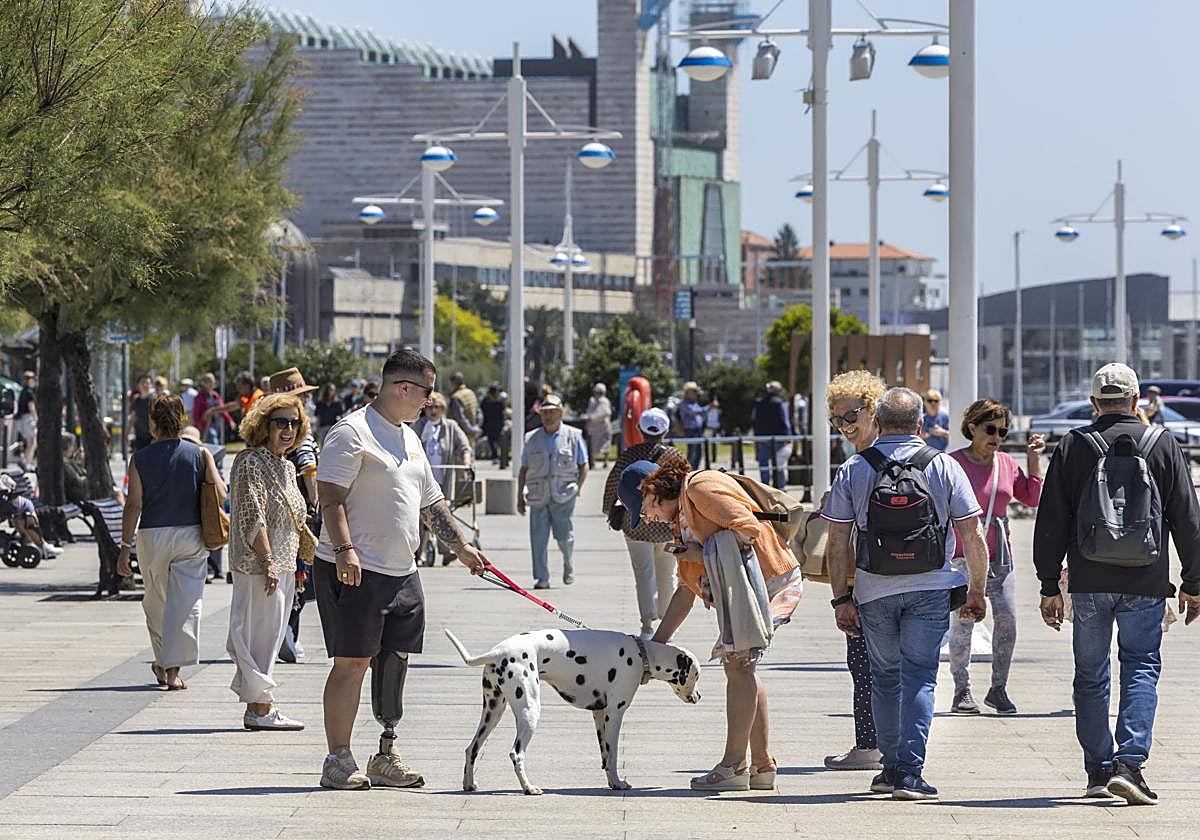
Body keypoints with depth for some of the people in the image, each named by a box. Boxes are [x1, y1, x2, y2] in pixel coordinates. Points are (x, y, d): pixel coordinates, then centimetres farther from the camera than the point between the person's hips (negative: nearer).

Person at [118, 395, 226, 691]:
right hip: (191, 535, 0)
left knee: (156, 602, 18)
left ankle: (162, 662, 28)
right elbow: (220, 495, -7)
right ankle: (173, 669, -10)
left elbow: (134, 505, -7)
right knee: (185, 603, -1)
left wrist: (126, 546, -4)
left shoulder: (140, 459, -2)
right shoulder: (200, 455, -2)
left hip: (153, 536, 1)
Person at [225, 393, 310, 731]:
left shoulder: (286, 467, 17)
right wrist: (268, 560, -22)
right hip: (259, 564, -10)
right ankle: (259, 709, -7)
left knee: (270, 636, 10)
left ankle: (260, 705, 14)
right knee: (261, 634, -8)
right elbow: (253, 518, -17)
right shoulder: (251, 462, -11)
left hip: (281, 565, 10)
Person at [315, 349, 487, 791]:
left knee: (394, 662, 8)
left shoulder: (408, 438, 20)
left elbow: (431, 502, 29)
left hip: (401, 572, 8)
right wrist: (344, 549, -25)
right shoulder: (353, 431, -9)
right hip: (355, 570, -8)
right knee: (352, 662, -7)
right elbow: (331, 495, -16)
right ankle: (338, 760, -3)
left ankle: (385, 758, 15)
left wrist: (461, 547, 28)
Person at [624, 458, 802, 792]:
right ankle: (762, 765, 16)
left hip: (768, 577, -11)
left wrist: (703, 554, -13)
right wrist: (656, 642, 21)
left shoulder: (700, 487, -12)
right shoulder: (681, 519, 19)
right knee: (739, 665, 11)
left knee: (739, 663, -13)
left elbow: (748, 528, -21)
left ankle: (734, 765, -12)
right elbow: (686, 590, 22)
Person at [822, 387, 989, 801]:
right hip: (930, 590, -1)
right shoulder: (944, 467, 0)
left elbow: (837, 544, 0)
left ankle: (892, 767, 23)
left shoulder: (853, 470, 1)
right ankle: (909, 772, -10)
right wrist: (977, 590, 9)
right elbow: (973, 537, -1)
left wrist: (842, 599, 6)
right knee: (919, 676, -1)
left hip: (874, 591, 1)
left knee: (885, 677, 15)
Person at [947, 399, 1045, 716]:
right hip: (962, 555, -4)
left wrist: (1034, 460, 8)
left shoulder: (1007, 464, 11)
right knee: (962, 620, -7)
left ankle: (998, 688, 7)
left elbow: (1033, 498, 13)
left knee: (1007, 617, -4)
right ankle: (962, 692, 2)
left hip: (999, 555, 4)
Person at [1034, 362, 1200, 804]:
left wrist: (1050, 586, 8)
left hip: (1089, 582, 1)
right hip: (1145, 584, 0)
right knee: (1141, 668, 3)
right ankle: (1129, 763, -14)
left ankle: (1098, 770, 14)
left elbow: (1050, 524, 2)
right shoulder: (1163, 445, 2)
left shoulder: (1073, 447, 2)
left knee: (1091, 676, 11)